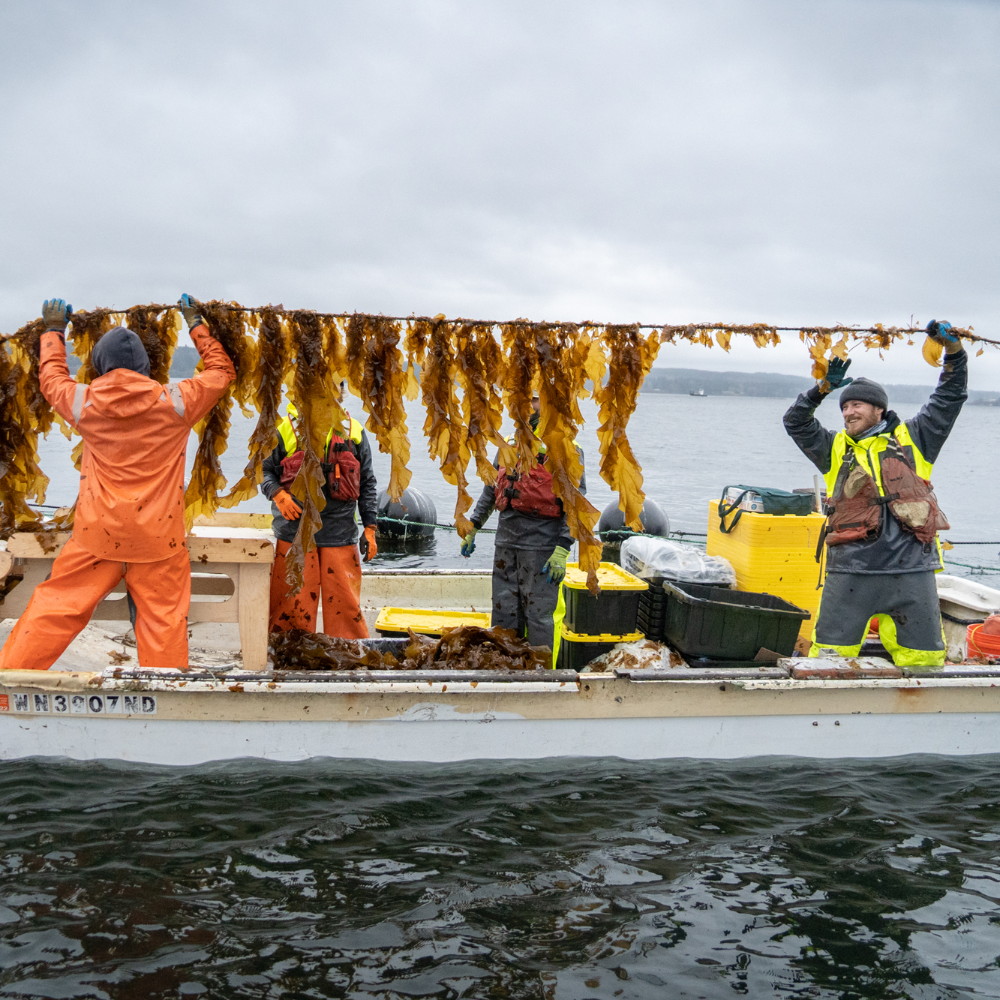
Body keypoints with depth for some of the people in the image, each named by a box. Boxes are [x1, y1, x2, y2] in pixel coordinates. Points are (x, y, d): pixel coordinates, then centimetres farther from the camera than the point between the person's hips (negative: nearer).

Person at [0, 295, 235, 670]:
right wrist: (195, 323, 24)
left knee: (55, 606, 9)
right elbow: (222, 370, 13)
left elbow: (51, 378, 23)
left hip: (97, 534, 1)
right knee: (164, 619, 3)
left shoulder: (85, 402, 0)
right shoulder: (175, 402, -3)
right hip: (159, 536, -1)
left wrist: (53, 330, 37)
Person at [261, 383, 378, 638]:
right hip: (294, 532, -1)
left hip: (340, 534, 1)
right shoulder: (285, 430, 3)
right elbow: (263, 471, 10)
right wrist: (278, 494, -11)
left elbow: (367, 484, 13)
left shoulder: (354, 432, 9)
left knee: (346, 604, 3)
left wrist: (369, 528, 8)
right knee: (293, 604, 3)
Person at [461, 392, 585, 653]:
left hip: (542, 546, -6)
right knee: (504, 612, 10)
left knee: (539, 617, -1)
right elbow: (490, 490, 24)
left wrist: (562, 550, -17)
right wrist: (472, 528, 19)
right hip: (506, 543, 6)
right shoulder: (510, 444, 16)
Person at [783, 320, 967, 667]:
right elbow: (795, 422, 11)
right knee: (830, 656, 2)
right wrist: (824, 388, 1)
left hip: (912, 569, 0)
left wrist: (954, 350, 5)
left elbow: (950, 395, 16)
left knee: (924, 658, 6)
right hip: (851, 570, 0)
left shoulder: (912, 439, 15)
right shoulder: (835, 449, 17)